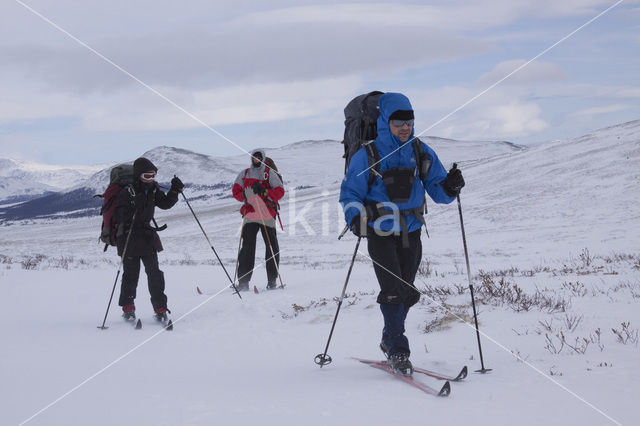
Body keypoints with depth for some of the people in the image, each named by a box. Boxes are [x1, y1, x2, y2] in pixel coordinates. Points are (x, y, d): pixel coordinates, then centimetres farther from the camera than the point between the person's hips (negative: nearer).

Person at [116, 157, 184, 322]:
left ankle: (160, 308, 4)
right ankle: (128, 308, 20)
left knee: (154, 273, 1)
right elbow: (119, 215, -15)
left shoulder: (153, 190, 5)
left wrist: (174, 191, 2)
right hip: (130, 238, -5)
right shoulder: (127, 193, -14)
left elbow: (165, 203, 17)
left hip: (148, 237, 5)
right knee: (131, 274, 4)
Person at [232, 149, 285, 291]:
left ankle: (272, 280, 7)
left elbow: (280, 191, 0)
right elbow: (236, 191, 11)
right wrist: (246, 195, -10)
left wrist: (265, 192, -16)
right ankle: (243, 282, -7)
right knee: (247, 247, -7)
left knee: (272, 247, -1)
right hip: (249, 214, 1)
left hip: (267, 215, -1)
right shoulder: (244, 173, 17)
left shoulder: (269, 173, 8)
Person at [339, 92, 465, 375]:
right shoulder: (368, 155, -7)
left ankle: (390, 340, 33)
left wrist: (450, 186, -18)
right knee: (393, 291, -14)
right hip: (380, 234, -4)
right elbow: (350, 193, -3)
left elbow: (438, 192, 4)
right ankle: (398, 351, -5)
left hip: (411, 233, 4)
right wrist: (355, 217, -21)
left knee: (406, 293, 12)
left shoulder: (421, 153, 3)